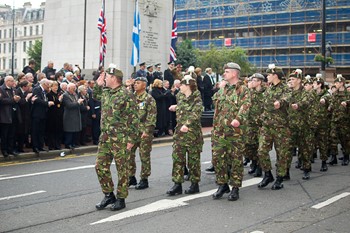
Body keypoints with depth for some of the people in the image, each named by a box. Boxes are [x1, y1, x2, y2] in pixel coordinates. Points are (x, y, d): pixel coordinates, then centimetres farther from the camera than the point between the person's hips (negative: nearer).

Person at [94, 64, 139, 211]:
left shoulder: (126, 95, -13)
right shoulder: (105, 92, 10)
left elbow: (134, 119, -13)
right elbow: (95, 96, 35)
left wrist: (131, 139, -16)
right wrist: (98, 85, 16)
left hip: (120, 139, -8)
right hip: (105, 137, 8)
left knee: (122, 169, 4)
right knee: (100, 166, 8)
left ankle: (121, 199, 14)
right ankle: (108, 195, 22)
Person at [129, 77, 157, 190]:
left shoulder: (149, 99, -6)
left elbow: (152, 117, -11)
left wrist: (147, 131, -17)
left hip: (144, 133, -6)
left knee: (144, 156, 1)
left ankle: (144, 179, 10)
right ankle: (131, 177, 20)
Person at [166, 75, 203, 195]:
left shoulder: (196, 99, -11)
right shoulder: (180, 96, 10)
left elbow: (196, 113, -29)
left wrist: (187, 124, -40)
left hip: (193, 133, -6)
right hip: (179, 132, 6)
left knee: (193, 159, 4)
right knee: (177, 158, 1)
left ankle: (195, 184, 16)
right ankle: (177, 184, 5)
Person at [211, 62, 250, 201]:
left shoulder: (243, 90, -5)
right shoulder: (221, 91, 16)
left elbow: (245, 106, -21)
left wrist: (238, 119, -38)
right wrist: (214, 128, 14)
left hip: (235, 132, -6)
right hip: (219, 131, 6)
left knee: (236, 160, 2)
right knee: (217, 158, 5)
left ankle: (235, 188, 11)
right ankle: (222, 185, 19)